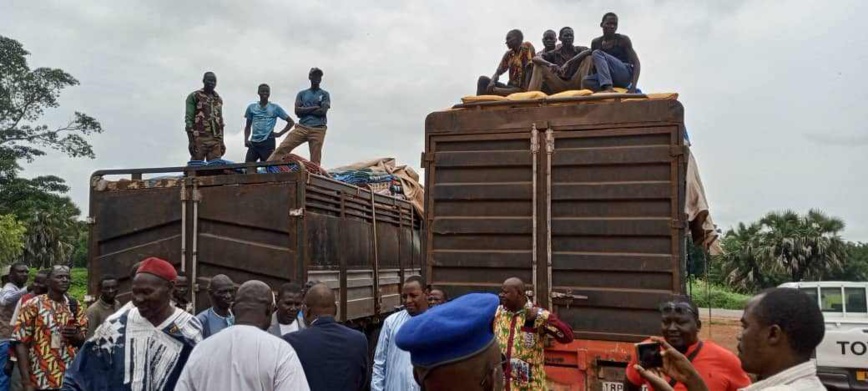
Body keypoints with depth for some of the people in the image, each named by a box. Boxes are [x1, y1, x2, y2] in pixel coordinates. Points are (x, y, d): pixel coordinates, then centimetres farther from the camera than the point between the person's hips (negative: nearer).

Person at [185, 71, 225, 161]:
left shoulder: (219, 99, 19)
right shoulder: (194, 96, 4)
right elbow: (189, 119, -3)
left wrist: (222, 142, 15)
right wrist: (191, 141, -12)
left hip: (216, 140, 4)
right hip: (199, 139, -4)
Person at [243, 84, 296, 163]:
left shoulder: (275, 108, 6)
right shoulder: (251, 107, 13)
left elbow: (291, 122, 9)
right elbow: (248, 126, 19)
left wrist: (280, 133, 0)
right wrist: (246, 139, 3)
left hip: (268, 142, -3)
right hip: (253, 142, 3)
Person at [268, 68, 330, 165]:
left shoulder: (324, 94, 13)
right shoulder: (302, 93, 17)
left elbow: (323, 111, -3)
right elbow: (297, 111, 3)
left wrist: (305, 110, 2)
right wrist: (314, 107, -2)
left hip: (318, 129, -1)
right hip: (302, 127, 2)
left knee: (315, 160, -6)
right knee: (282, 148, -13)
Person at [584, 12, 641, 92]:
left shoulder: (623, 40, 1)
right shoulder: (595, 42, 10)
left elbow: (636, 63, -6)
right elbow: (594, 68, 14)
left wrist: (633, 87, -21)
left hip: (625, 76, -4)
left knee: (597, 53, -22)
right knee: (586, 81, -25)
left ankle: (609, 89, -40)